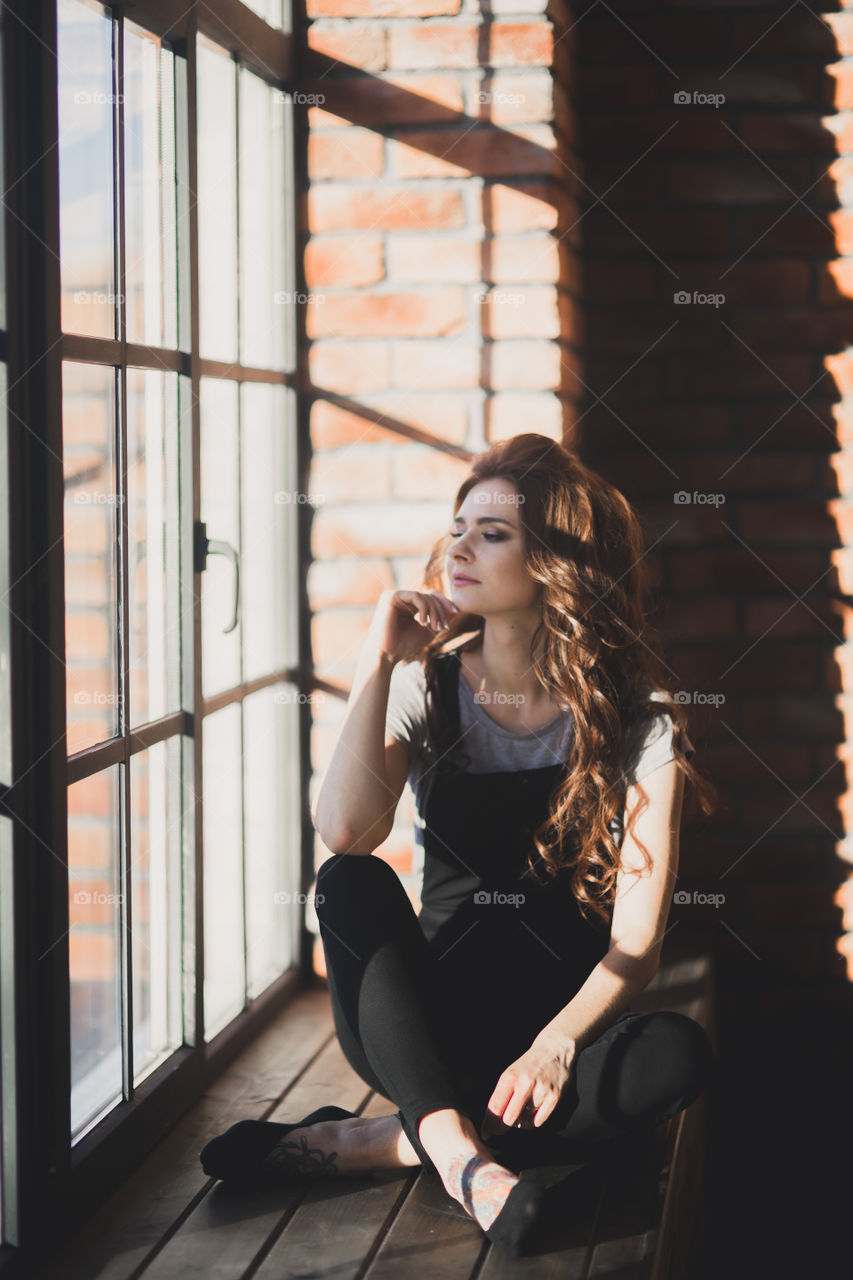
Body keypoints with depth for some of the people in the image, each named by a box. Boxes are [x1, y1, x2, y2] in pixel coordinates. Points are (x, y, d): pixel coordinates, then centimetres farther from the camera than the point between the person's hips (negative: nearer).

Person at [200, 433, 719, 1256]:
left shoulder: (635, 717, -7)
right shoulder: (426, 688, -1)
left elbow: (637, 936, -13)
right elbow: (344, 831, -21)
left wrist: (558, 1044, -29)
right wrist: (378, 661, -19)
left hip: (562, 1020, -1)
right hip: (429, 1026, 1)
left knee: (680, 1054, -32)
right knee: (353, 882, -26)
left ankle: (383, 1143, -28)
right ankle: (459, 1153, -38)